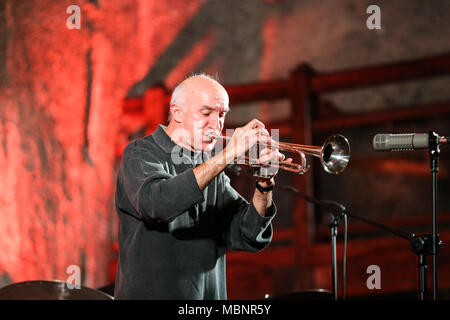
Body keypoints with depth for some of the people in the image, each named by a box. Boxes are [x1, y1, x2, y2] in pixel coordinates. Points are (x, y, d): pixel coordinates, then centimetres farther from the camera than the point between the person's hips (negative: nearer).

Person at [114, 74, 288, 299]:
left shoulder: (211, 165, 13)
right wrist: (226, 155, -24)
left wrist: (264, 187, -10)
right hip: (153, 293, -4)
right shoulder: (141, 155, -3)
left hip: (211, 294, 4)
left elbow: (249, 238, 7)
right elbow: (156, 203, -25)